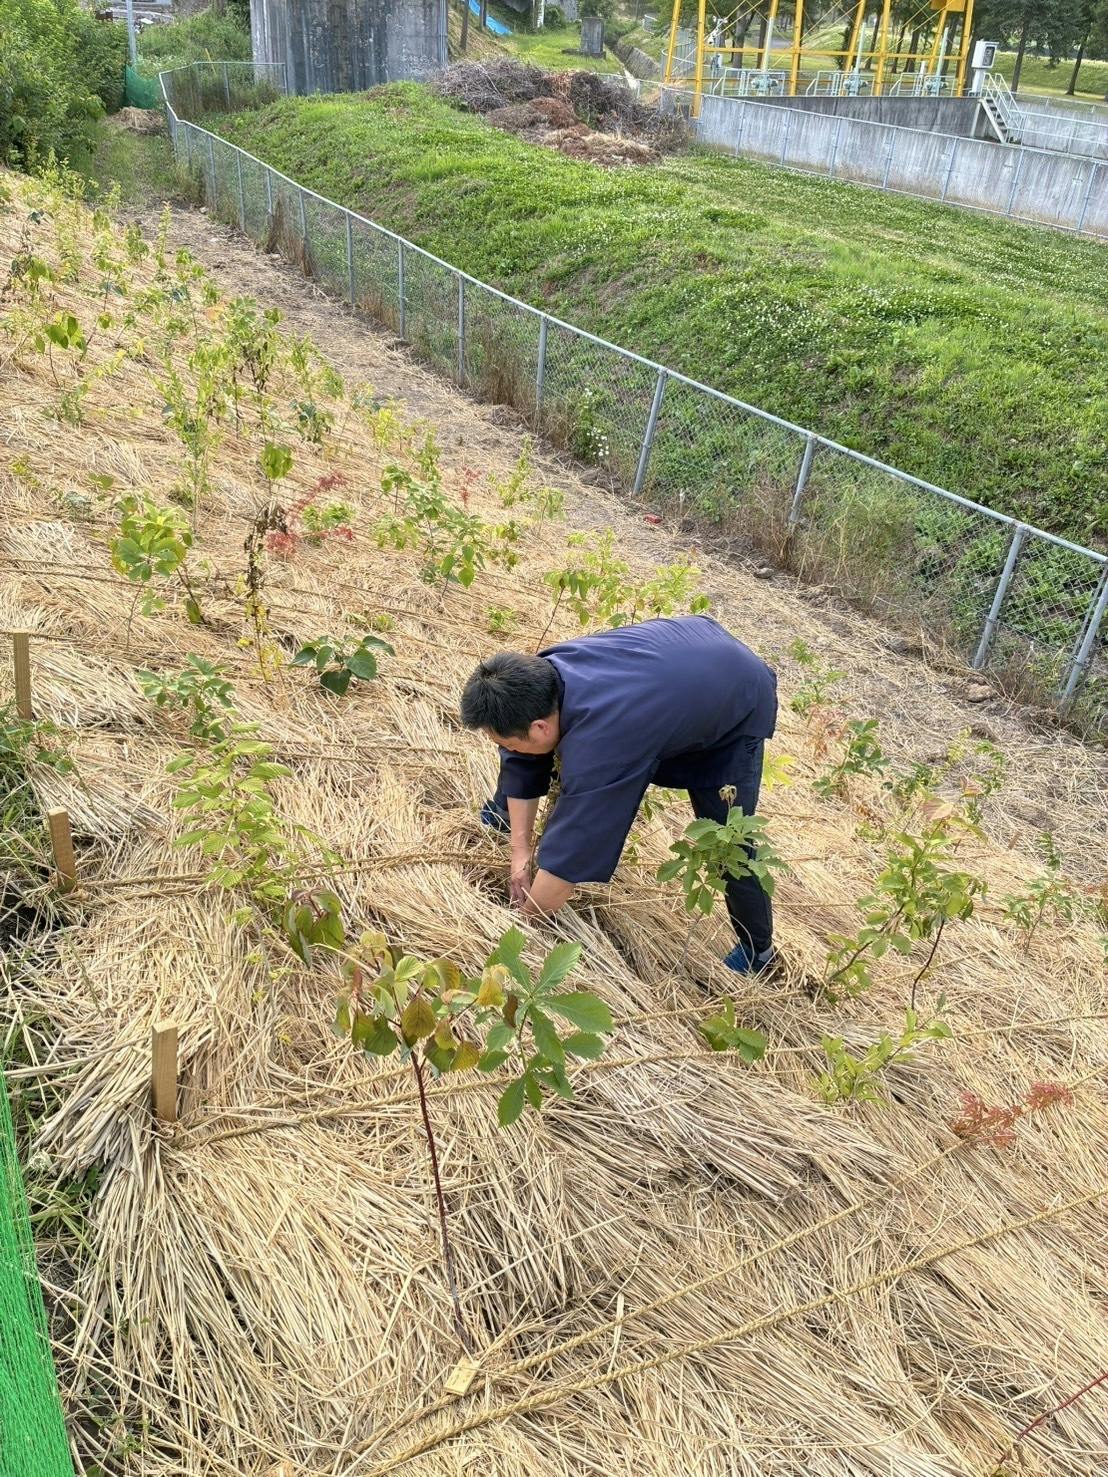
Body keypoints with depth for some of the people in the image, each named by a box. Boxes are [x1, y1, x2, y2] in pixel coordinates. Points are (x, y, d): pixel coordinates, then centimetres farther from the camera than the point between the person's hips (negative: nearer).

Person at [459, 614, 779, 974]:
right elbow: (521, 765, -8)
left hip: (739, 698, -7)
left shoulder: (598, 743, -45)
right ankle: (502, 815, 33)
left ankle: (757, 949, 17)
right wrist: (520, 850, -7)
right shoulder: (537, 675, -24)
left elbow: (570, 856, -37)